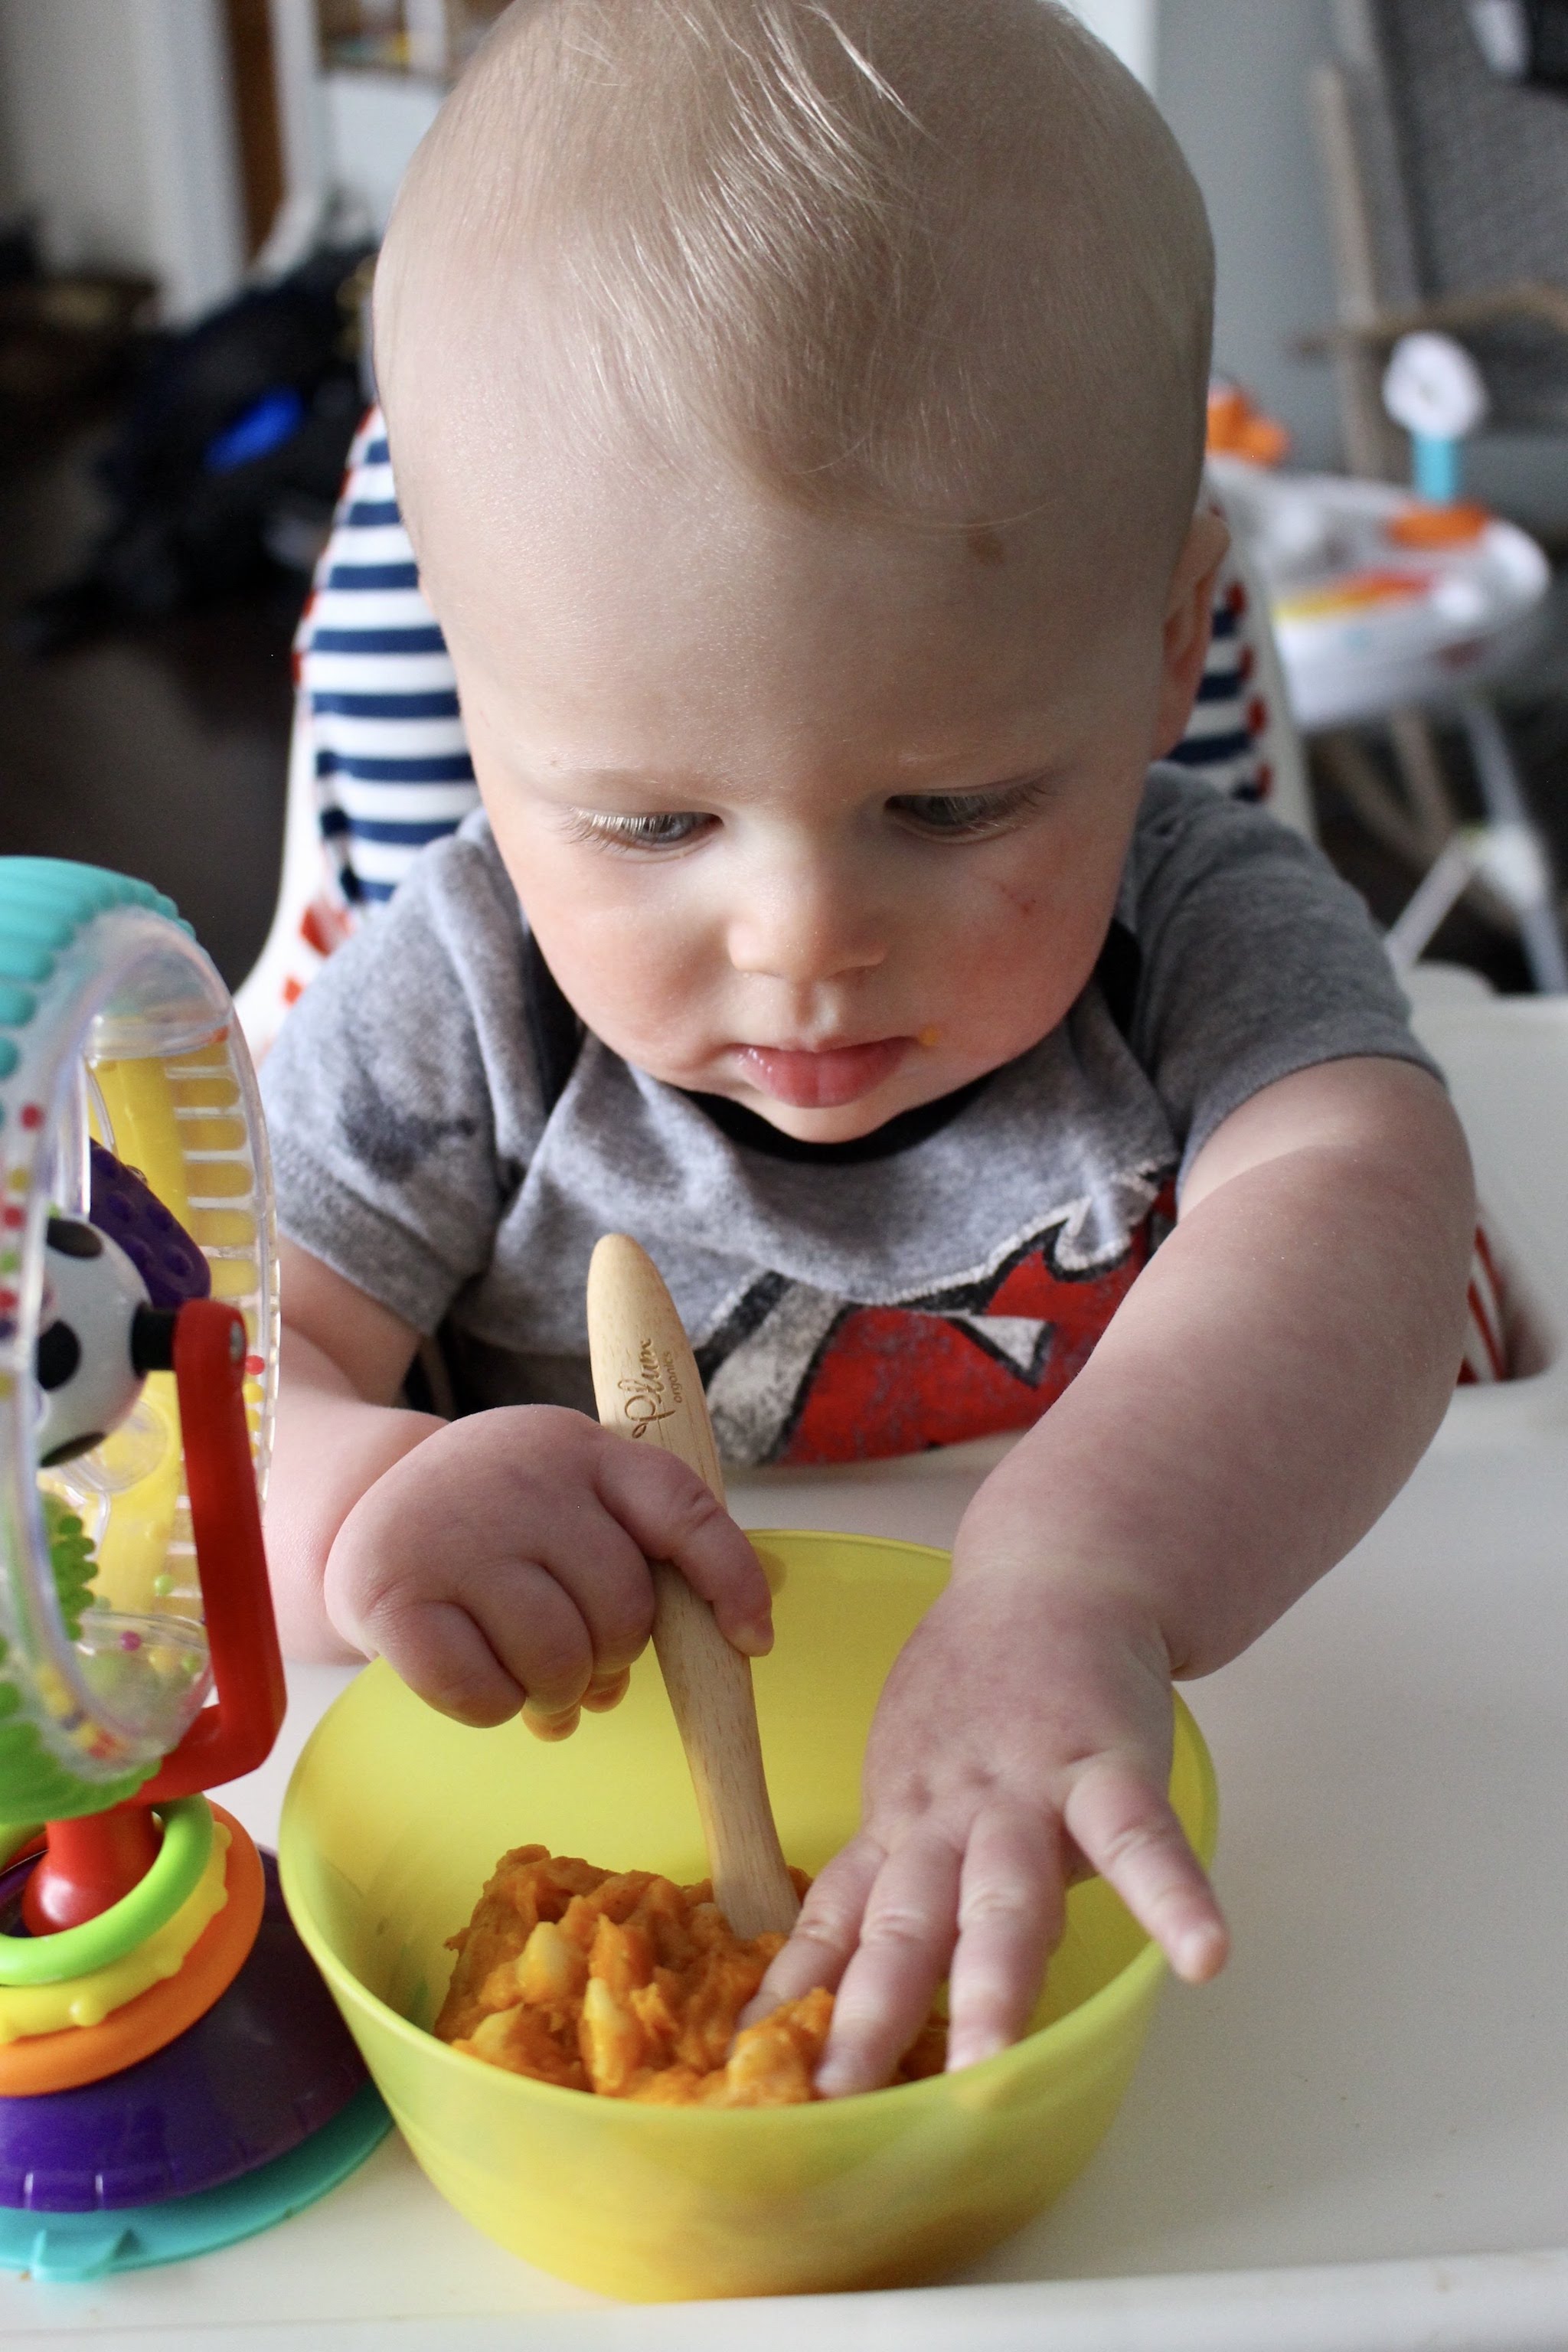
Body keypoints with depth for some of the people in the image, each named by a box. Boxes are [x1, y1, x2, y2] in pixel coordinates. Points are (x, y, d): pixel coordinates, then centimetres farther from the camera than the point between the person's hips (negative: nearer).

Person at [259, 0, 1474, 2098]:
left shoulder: (1208, 927, -11)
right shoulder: (460, 1016, -11)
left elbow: (1347, 1210, -28)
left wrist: (1074, 1583, -46)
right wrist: (357, 1502, -37)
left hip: (1193, 1763, 0)